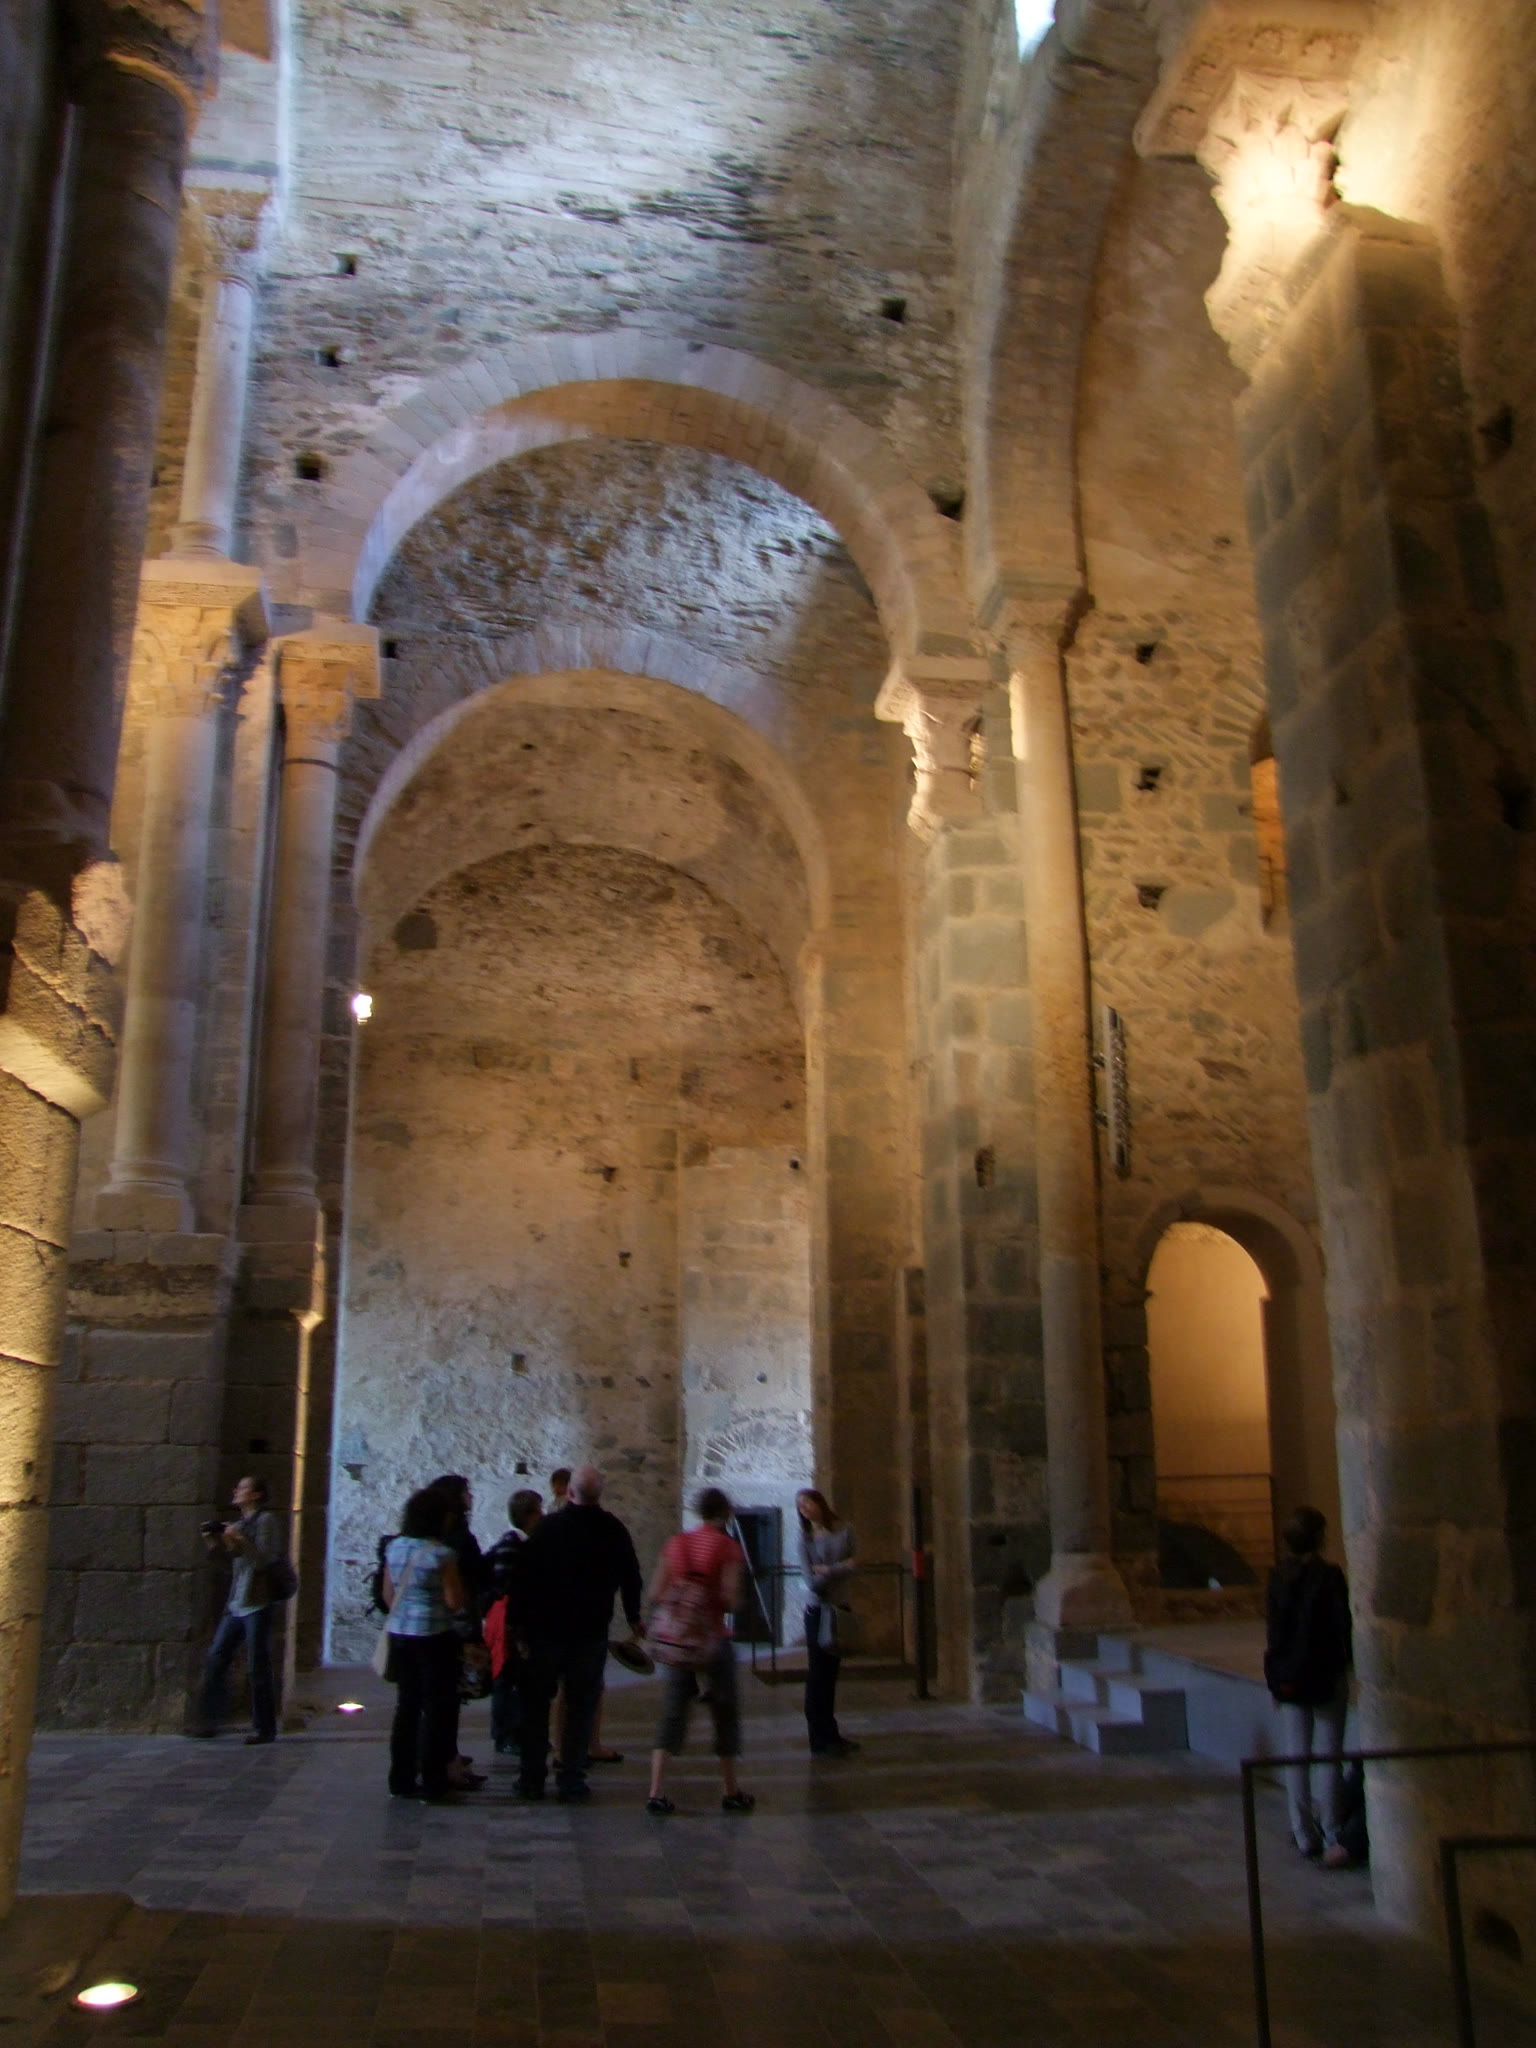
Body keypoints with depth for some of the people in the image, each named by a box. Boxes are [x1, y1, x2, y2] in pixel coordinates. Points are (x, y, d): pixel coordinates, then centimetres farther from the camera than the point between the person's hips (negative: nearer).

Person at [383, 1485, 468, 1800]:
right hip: (433, 1636, -6)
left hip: (399, 1634, 6)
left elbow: (388, 1595, 11)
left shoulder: (395, 1547, 4)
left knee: (407, 1706, 15)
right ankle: (433, 1782, 7)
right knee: (437, 1708, 4)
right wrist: (466, 1594, 6)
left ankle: (401, 1778, 20)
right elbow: (455, 1601, -14)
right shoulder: (441, 1553, -15)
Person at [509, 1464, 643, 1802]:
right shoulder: (614, 1530, -2)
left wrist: (517, 1623, 0)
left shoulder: (548, 1527, -7)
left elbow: (524, 1577, -7)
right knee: (581, 1707, 8)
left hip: (545, 1629, 0)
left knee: (536, 1705, 11)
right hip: (592, 1632, 1)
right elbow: (631, 1578, 8)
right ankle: (571, 1779, 7)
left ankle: (532, 1779, 13)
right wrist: (633, 1619, 22)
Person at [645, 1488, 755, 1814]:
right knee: (725, 1713, 12)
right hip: (712, 1638, -3)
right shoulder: (728, 1547, -9)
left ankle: (656, 1792, 0)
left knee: (672, 1713, 8)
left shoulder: (676, 1543, 3)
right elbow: (731, 1599, -16)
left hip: (676, 1640, 3)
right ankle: (730, 1793, 21)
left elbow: (655, 1594, 1)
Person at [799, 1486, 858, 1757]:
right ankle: (822, 1740, 3)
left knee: (830, 1673, 11)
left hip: (840, 1609, 3)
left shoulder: (844, 1532, 2)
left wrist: (825, 1570, -12)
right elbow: (811, 1580, -11)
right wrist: (839, 1568, -10)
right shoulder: (805, 1539, -1)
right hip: (818, 1610, -2)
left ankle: (828, 1736, 21)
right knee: (818, 1673, -2)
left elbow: (852, 1568, -6)